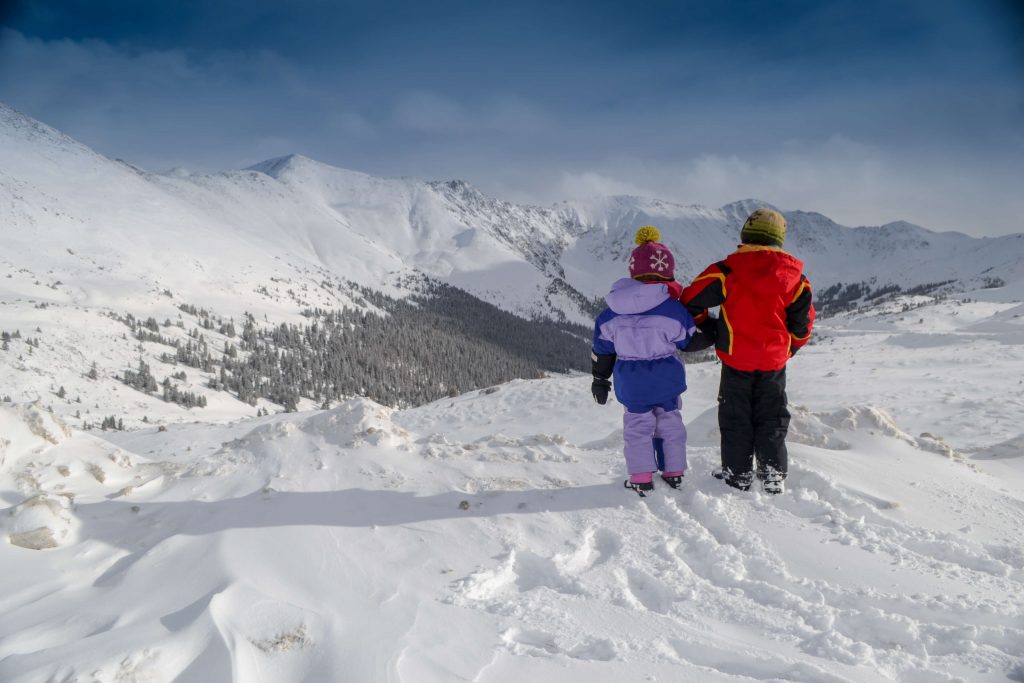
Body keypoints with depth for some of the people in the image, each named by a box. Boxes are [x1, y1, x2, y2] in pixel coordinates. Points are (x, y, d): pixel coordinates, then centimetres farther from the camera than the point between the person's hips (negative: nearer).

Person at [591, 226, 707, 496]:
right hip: (666, 379, -1)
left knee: (637, 424, 10)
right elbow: (690, 339, 0)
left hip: (631, 383, 1)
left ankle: (642, 478, 7)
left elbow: (602, 348, 4)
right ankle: (674, 472, 23)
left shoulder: (613, 312, -4)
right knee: (670, 422, 15)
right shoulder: (673, 308, -14)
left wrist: (600, 379, 15)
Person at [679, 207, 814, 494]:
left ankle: (738, 474, 15)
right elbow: (803, 323, 5)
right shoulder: (795, 277, -2)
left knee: (735, 418, 10)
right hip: (774, 361, 2)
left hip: (736, 359, -2)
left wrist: (708, 327, 10)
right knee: (772, 418, 14)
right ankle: (774, 475, 15)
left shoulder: (727, 271, -10)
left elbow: (691, 300, -6)